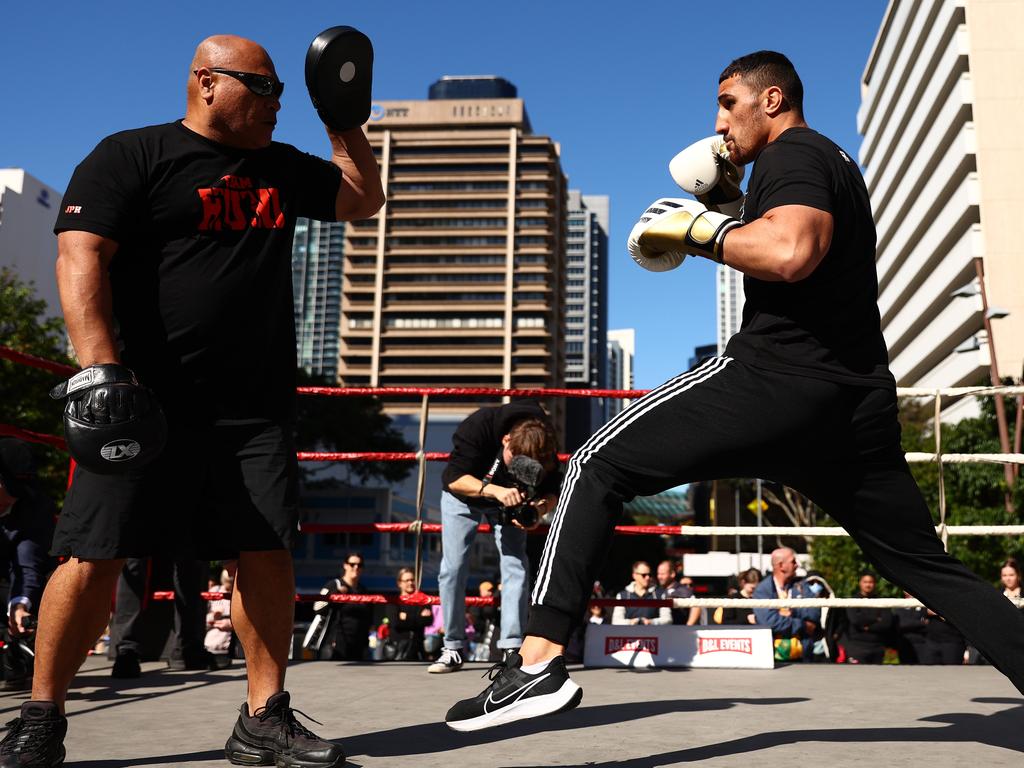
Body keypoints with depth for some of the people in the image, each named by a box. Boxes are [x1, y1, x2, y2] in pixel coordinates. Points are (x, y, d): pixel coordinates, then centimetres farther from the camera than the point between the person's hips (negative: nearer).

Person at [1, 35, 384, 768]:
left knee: (268, 551, 0)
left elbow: (364, 199, 30)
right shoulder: (131, 156, 0)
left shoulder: (283, 167, 19)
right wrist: (98, 365, -23)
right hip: (149, 402, -5)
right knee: (98, 552, -5)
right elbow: (81, 256, -10)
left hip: (257, 410, 5)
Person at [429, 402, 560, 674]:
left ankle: (512, 648, -8)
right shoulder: (478, 425, -38)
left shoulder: (544, 451, -28)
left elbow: (552, 492, -16)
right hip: (463, 496, -1)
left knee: (516, 566, -12)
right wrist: (494, 490, -51)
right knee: (452, 569, -5)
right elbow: (453, 478, -36)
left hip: (508, 501, 2)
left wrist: (539, 508, -40)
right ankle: (453, 647, 6)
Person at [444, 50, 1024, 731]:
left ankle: (541, 662, -13)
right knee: (929, 567, 18)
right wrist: (729, 207, 25)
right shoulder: (836, 164, 27)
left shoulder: (791, 154, -2)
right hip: (861, 402, 9)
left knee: (599, 466, -3)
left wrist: (696, 227, -8)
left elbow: (790, 253, -22)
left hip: (777, 380, -9)